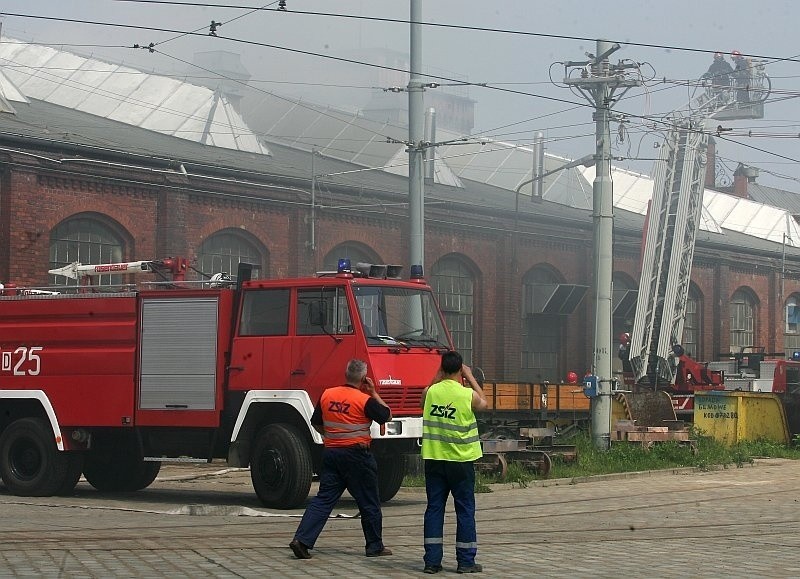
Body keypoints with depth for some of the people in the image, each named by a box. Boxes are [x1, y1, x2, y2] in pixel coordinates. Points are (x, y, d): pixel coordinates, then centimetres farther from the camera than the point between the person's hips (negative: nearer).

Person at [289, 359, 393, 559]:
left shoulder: (327, 395, 3)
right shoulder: (365, 400, -12)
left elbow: (316, 423, 12)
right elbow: (387, 416, 0)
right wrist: (374, 393, 5)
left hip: (330, 452, 5)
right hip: (357, 455, -5)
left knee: (323, 499, 5)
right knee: (369, 503, 8)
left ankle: (302, 539, -8)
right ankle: (375, 546, 17)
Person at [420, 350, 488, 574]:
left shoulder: (430, 392, -3)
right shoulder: (468, 395, -11)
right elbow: (484, 404, 13)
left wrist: (437, 378, 20)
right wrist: (471, 378, 17)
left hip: (433, 459, 3)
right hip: (461, 461, -3)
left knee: (434, 508, 7)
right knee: (465, 510, 5)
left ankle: (432, 560, 5)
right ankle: (466, 561, 7)